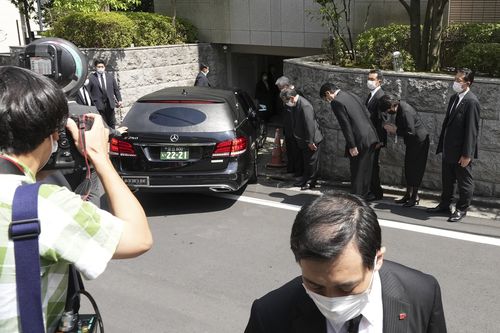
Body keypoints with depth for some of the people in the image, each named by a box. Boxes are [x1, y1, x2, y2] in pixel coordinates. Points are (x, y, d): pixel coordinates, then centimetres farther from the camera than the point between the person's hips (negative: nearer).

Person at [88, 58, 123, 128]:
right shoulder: (91, 78, -1)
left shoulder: (110, 76, 10)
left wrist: (119, 100, 4)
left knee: (112, 124, 9)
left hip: (110, 104, 4)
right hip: (98, 105, -3)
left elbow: (116, 89, 13)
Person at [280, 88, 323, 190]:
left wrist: (310, 142, -22)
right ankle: (305, 180, 31)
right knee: (305, 161, 19)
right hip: (303, 140, 9)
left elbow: (310, 125, -27)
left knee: (311, 162, 4)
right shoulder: (295, 104, 3)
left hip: (312, 140, -9)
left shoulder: (305, 106, -28)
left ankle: (310, 182, 15)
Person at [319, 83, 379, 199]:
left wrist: (352, 146, -15)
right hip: (371, 138, 8)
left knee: (357, 174, 2)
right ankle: (364, 196, 29)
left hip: (360, 141, -8)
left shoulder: (336, 102, -10)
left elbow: (346, 125, -16)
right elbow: (366, 113, 18)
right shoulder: (352, 95, 16)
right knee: (366, 171, 18)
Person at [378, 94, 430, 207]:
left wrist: (395, 131, -19)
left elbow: (411, 132, -29)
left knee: (416, 168, -1)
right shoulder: (399, 106, 1)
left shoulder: (406, 111, -28)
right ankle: (408, 194, 23)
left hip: (419, 141, -10)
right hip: (412, 142, 10)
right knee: (408, 168, 14)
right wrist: (394, 127, -4)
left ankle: (415, 197, 10)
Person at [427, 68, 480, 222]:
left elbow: (472, 130, -19)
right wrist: (442, 145, 12)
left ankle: (461, 209, 21)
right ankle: (444, 205, 32)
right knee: (447, 179, 19)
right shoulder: (454, 98, 8)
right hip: (449, 150, 8)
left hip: (461, 152, -8)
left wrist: (467, 154, -19)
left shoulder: (471, 102, -17)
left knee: (464, 181, 9)